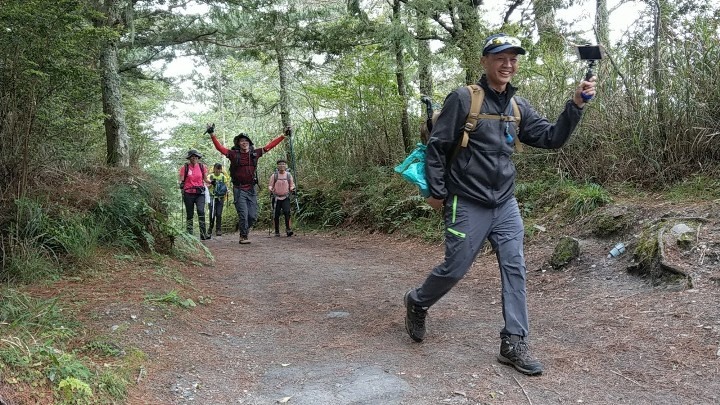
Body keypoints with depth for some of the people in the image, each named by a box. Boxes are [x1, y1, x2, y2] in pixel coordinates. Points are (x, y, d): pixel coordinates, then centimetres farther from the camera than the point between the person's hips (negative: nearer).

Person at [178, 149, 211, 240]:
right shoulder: (184, 167, 2)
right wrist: (181, 184, -17)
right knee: (189, 214, 5)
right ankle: (189, 234, 14)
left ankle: (203, 234, -18)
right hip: (188, 193, 0)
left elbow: (205, 179, 15)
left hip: (200, 193, 0)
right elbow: (181, 180, 4)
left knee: (201, 211, -18)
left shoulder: (202, 166, 7)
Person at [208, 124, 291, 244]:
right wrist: (212, 135, -18)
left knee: (253, 216, 3)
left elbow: (270, 145, 9)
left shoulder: (255, 153, 6)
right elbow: (219, 147, -8)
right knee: (243, 214, -5)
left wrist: (283, 135, 9)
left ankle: (244, 229, 29)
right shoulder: (234, 154, -1)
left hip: (251, 189, 3)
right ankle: (243, 237, 10)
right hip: (239, 189, -3)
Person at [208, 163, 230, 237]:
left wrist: (225, 199, 5)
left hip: (220, 198, 1)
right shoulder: (210, 177, 0)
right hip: (212, 198, -1)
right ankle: (210, 228, 11)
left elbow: (226, 189, 11)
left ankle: (219, 229, 3)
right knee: (212, 213, -8)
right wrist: (211, 184, -25)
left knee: (219, 214, -5)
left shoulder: (223, 177, 5)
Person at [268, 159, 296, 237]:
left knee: (287, 212, -18)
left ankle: (288, 229, -13)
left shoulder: (289, 175, 5)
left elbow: (292, 185, 11)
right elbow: (270, 185, 4)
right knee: (276, 214, 1)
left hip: (286, 197, 0)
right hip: (276, 197, 0)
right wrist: (271, 189, -17)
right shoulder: (274, 175, 1)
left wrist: (292, 188, -10)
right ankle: (277, 231, 12)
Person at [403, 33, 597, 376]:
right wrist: (437, 191, -8)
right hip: (468, 205, -5)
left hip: (506, 205, 6)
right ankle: (417, 302, 30)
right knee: (454, 269, 2)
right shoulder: (463, 98, -9)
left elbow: (551, 138, 5)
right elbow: (437, 146, -7)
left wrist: (575, 106, -8)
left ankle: (514, 344, 9)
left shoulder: (518, 106, 8)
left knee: (515, 269, 1)